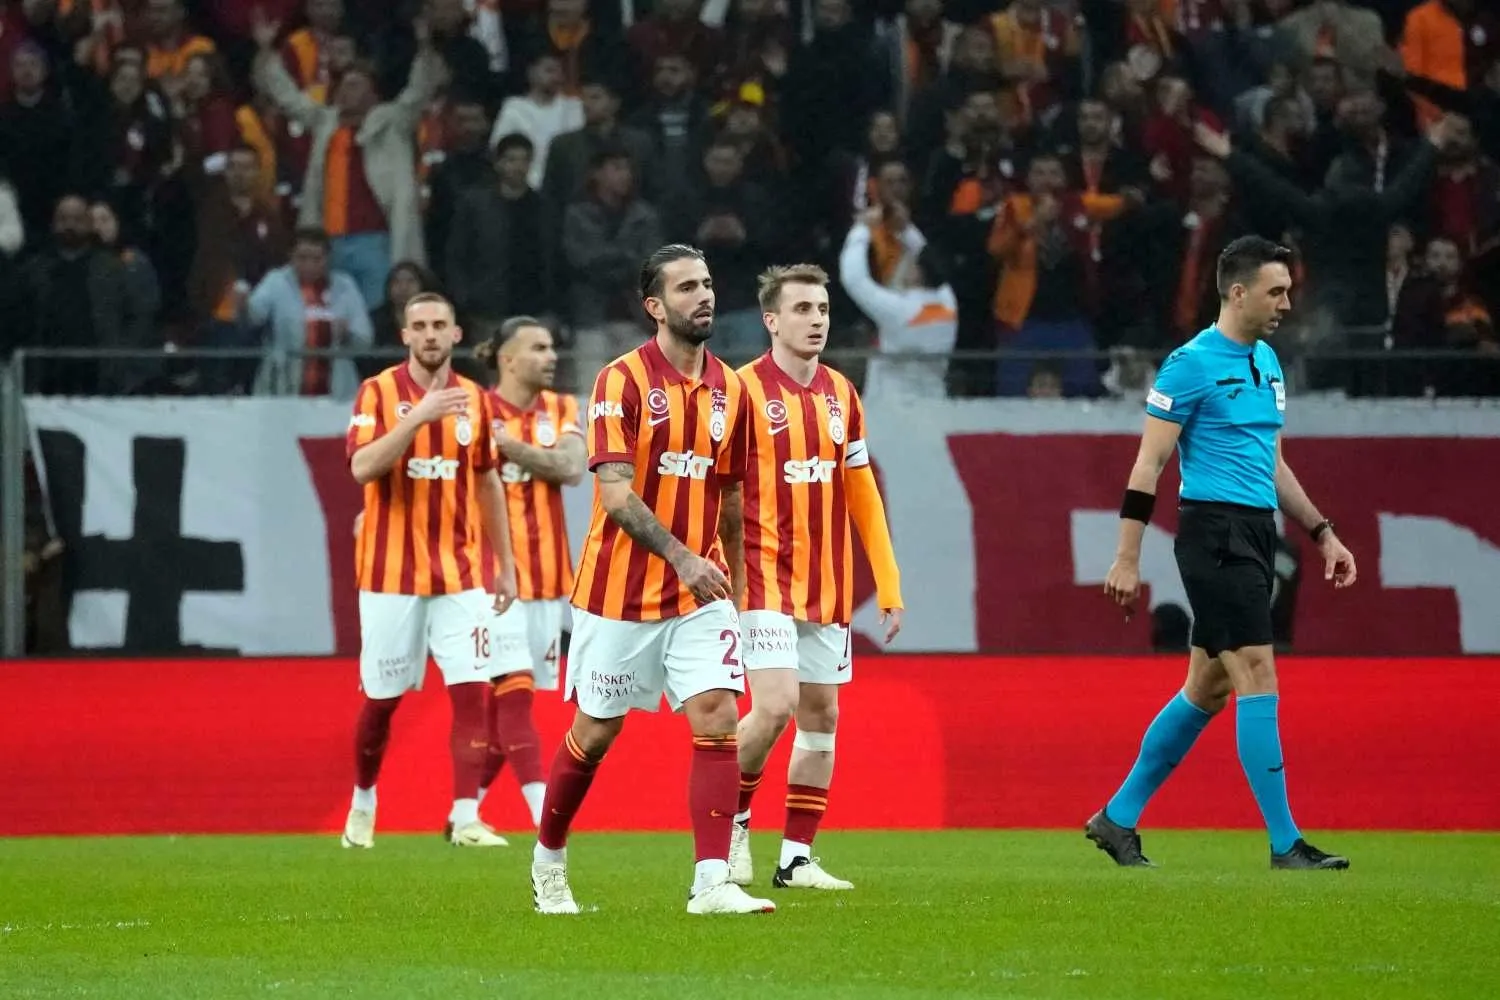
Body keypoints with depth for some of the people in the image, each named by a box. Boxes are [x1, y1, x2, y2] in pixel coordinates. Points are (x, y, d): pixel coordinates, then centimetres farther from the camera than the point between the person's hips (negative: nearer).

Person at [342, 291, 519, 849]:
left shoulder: (474, 400, 7)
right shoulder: (379, 393, -4)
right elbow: (362, 467, -19)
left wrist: (506, 564, 16)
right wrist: (419, 417, -29)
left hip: (459, 575, 3)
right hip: (391, 575, -3)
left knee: (471, 690, -9)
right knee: (381, 698, 6)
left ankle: (466, 819, -8)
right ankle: (362, 804, 28)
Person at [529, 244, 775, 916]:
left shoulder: (729, 388, 7)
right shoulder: (623, 381, -10)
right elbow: (615, 492, -18)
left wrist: (725, 575, 21)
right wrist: (680, 557, -28)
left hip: (701, 594, 4)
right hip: (621, 591, -4)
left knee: (718, 720, -12)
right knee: (595, 733, 8)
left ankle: (712, 883, -13)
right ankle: (548, 861, 29)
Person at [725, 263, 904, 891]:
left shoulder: (840, 394, 11)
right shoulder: (746, 390, -7)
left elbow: (862, 494, 15)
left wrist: (888, 584, 12)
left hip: (828, 584, 6)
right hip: (765, 578, -6)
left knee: (820, 715, 4)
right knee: (775, 705, -16)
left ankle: (797, 858, 10)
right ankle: (734, 819, 8)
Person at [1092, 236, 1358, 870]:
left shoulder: (1267, 362, 16)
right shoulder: (1192, 364, -10)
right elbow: (1148, 463, -11)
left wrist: (1321, 533, 20)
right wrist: (1128, 558, -14)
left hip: (1257, 533, 9)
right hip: (1214, 530, -9)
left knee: (1208, 689, 11)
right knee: (1257, 676, -11)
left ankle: (1118, 818, 21)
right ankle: (1285, 843, -10)